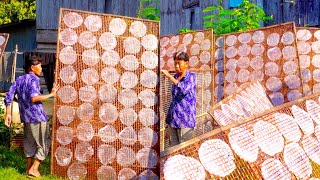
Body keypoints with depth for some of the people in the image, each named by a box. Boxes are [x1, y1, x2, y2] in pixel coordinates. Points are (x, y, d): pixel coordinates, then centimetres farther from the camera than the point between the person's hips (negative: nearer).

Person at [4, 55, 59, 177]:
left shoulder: (19, 80, 12)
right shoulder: (34, 79, -11)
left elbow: (8, 97, 7)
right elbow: (33, 98, -26)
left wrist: (8, 114, 11)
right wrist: (51, 94, -19)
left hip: (26, 117, 7)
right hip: (38, 117, -7)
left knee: (29, 142, 19)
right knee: (44, 143, 4)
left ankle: (29, 168, 24)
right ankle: (34, 169, 1)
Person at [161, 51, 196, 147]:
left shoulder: (191, 76, -7)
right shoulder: (175, 77, 10)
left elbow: (184, 89, -26)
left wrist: (169, 76, -24)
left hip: (185, 120, -6)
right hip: (173, 117, 6)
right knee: (173, 146, 11)